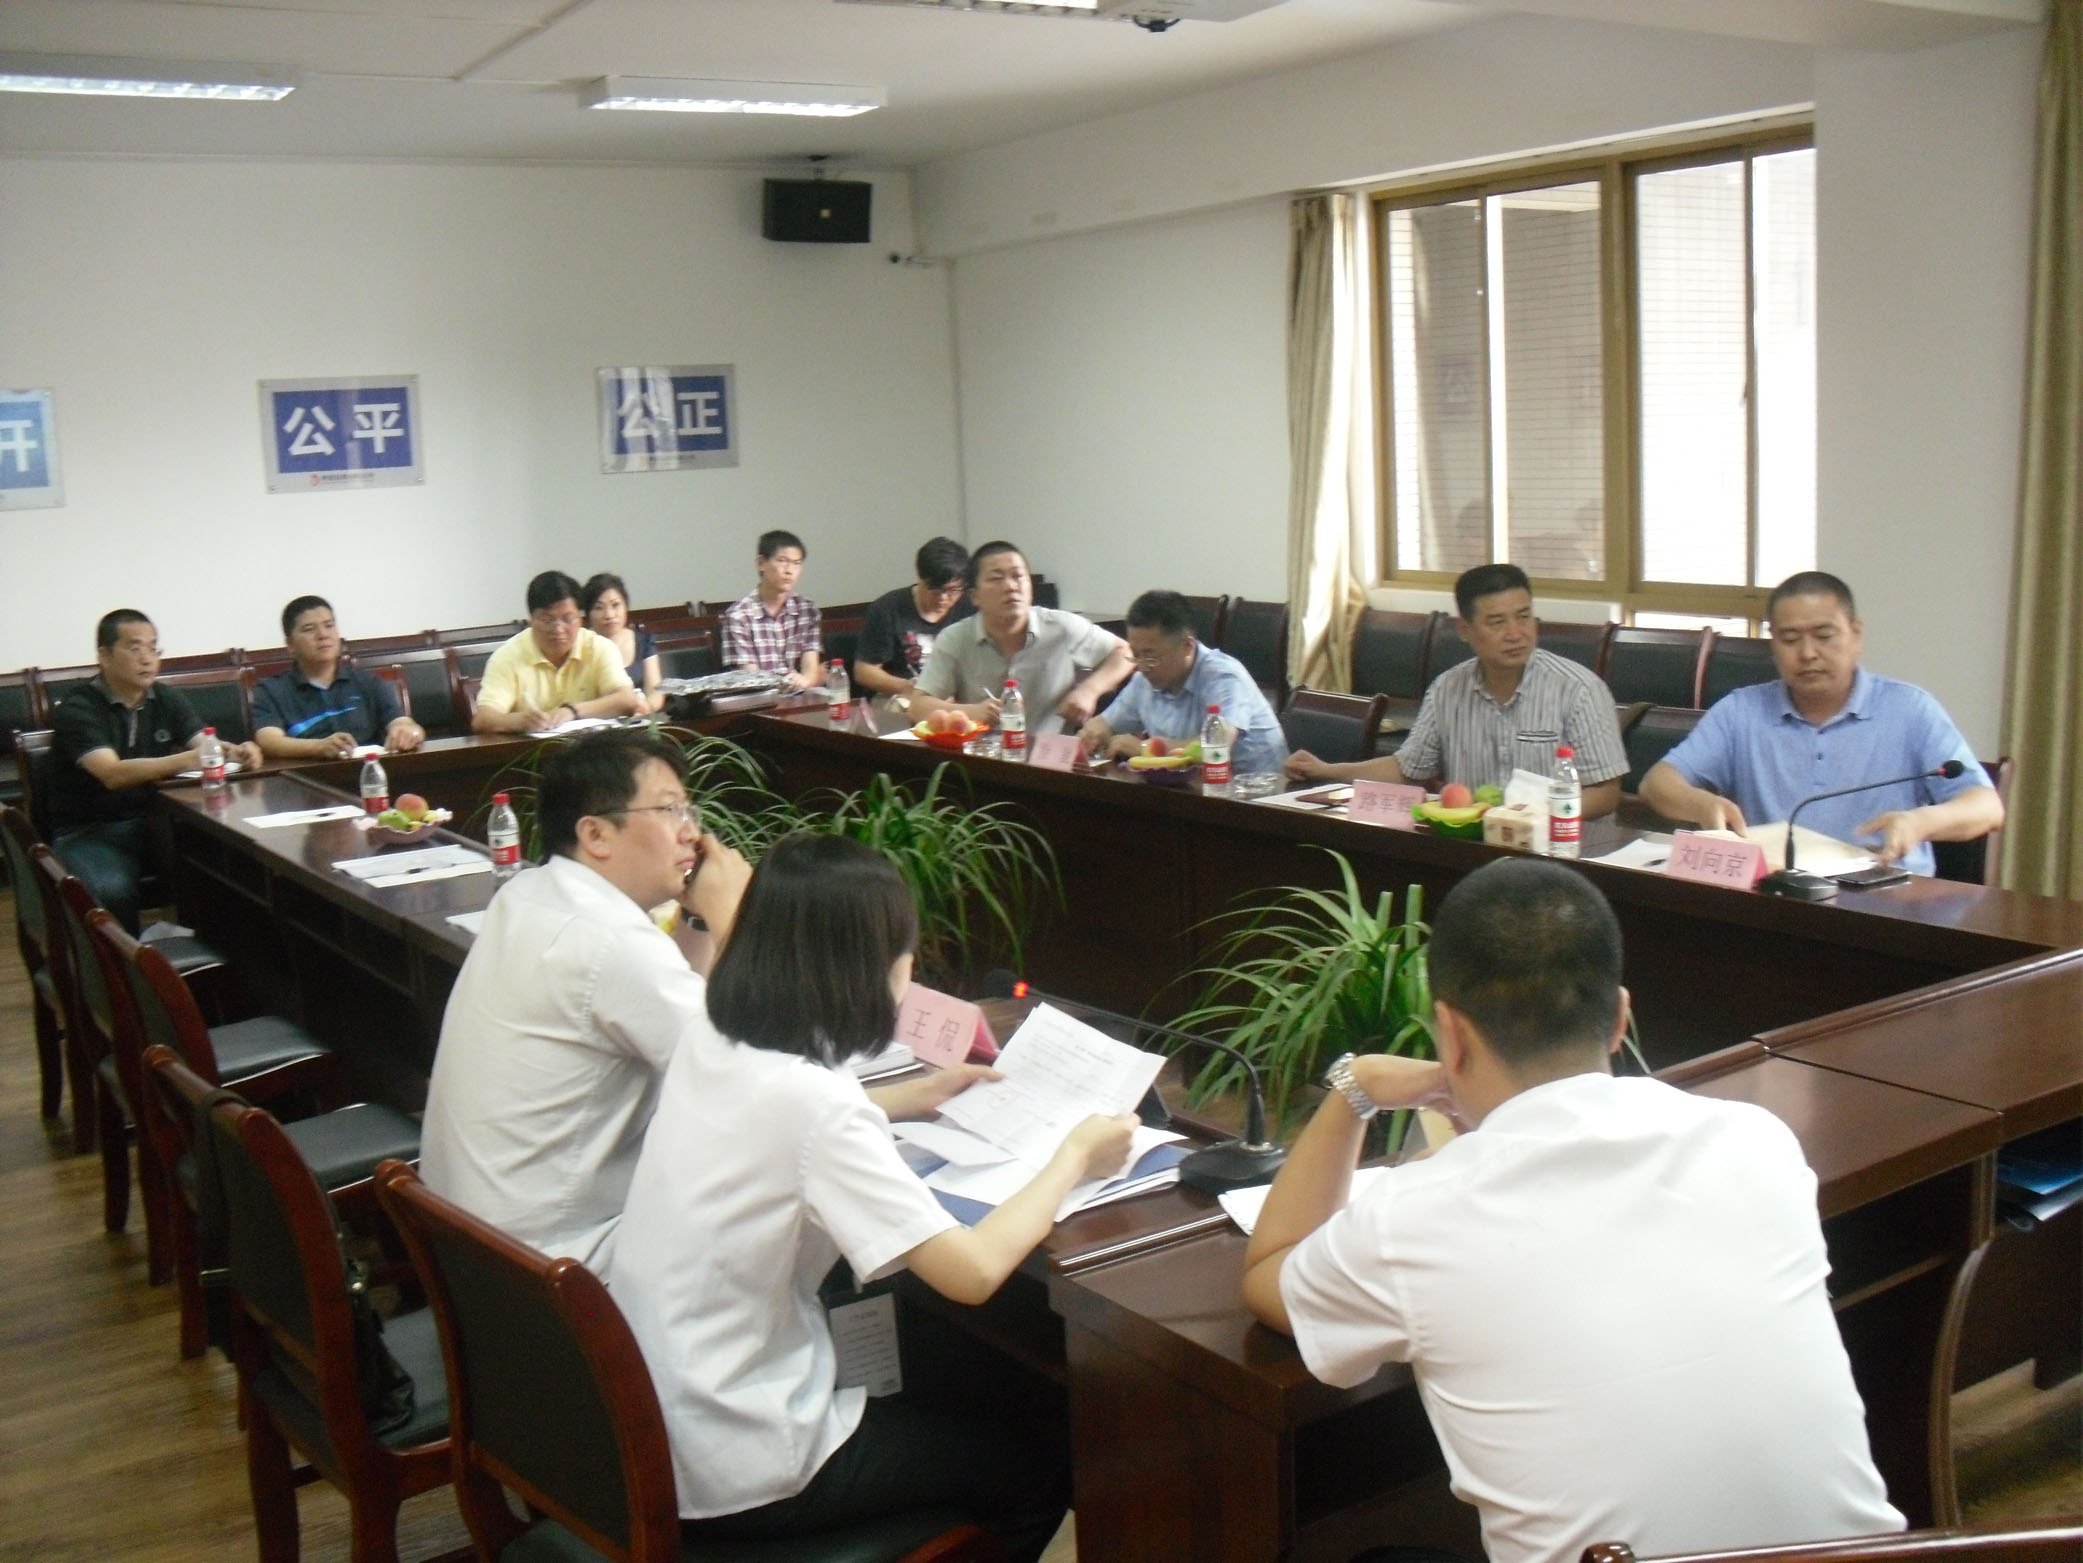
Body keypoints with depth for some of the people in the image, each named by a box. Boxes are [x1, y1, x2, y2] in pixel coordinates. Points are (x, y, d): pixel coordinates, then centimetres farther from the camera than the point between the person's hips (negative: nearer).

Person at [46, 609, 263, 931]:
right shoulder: (77, 709, -10)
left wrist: (235, 753, -29)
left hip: (154, 822, 5)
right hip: (90, 831, -5)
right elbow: (113, 774, -25)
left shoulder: (168, 700, 9)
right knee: (111, 891, -36)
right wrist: (184, 761, -39)